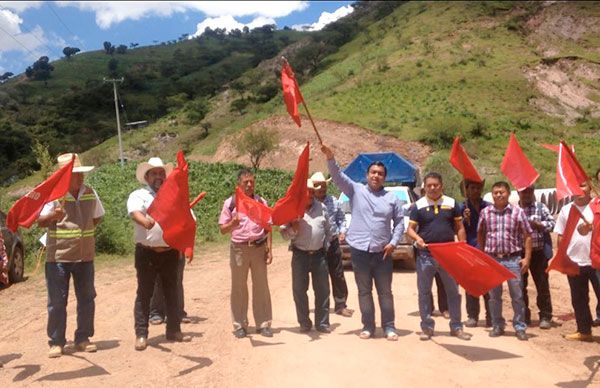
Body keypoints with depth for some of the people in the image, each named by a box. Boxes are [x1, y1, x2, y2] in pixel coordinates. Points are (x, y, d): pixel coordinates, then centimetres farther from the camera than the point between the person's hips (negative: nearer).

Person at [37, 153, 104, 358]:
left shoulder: (90, 193, 3)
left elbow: (97, 217, 18)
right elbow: (40, 221, -12)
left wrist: (85, 233, 7)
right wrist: (53, 216, -32)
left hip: (85, 255, 4)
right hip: (58, 256, -4)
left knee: (86, 299, 8)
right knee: (57, 302, 3)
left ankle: (83, 339, 21)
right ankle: (56, 342, 15)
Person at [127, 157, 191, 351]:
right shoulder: (138, 195, 1)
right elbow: (135, 213, -19)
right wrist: (145, 222, -40)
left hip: (170, 252, 4)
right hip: (147, 253, -4)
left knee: (171, 292, 12)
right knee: (144, 294, 2)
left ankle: (174, 330, 23)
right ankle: (141, 335, 10)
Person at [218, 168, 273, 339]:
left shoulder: (261, 202, 6)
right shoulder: (230, 203, 0)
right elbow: (223, 229, -1)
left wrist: (269, 249, 1)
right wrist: (232, 224, -22)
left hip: (259, 247, 1)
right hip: (239, 248, -1)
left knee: (261, 286, 5)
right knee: (239, 287, 6)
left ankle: (263, 323, 13)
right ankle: (240, 325, 16)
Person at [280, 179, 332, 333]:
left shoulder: (321, 207, 5)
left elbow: (329, 229, 15)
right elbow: (284, 233, -3)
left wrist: (325, 244, 8)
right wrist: (293, 229, -22)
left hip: (319, 254, 2)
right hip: (300, 255, -2)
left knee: (322, 290, 6)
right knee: (299, 290, 4)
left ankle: (322, 323, 17)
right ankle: (304, 323, 16)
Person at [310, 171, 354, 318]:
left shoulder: (333, 201, 7)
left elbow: (341, 218, 16)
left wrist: (342, 231, 1)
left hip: (333, 243, 3)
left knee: (338, 275, 8)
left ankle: (340, 305, 19)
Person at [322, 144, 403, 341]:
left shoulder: (392, 198, 7)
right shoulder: (356, 190, 3)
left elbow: (399, 222, 10)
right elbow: (338, 177, -8)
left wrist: (393, 242, -3)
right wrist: (330, 158, -24)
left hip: (382, 252, 1)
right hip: (359, 251, 0)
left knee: (385, 291, 7)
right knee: (364, 291, 9)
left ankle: (389, 327, 18)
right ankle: (368, 326, 20)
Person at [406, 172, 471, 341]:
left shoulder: (451, 203, 5)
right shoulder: (419, 205, 0)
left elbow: (460, 228, 9)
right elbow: (410, 229, 0)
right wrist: (417, 237, -22)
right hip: (426, 255, -1)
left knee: (453, 291, 8)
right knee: (424, 292, 6)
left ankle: (456, 326, 21)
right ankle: (427, 327, 18)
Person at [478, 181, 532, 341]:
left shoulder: (518, 212, -2)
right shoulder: (485, 212, 4)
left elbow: (527, 236, 1)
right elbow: (480, 235, 13)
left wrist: (527, 258, -5)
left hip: (513, 259, -2)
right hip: (492, 259, 2)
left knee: (517, 296, 4)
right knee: (494, 296, 11)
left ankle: (520, 327, 16)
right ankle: (497, 326, 24)